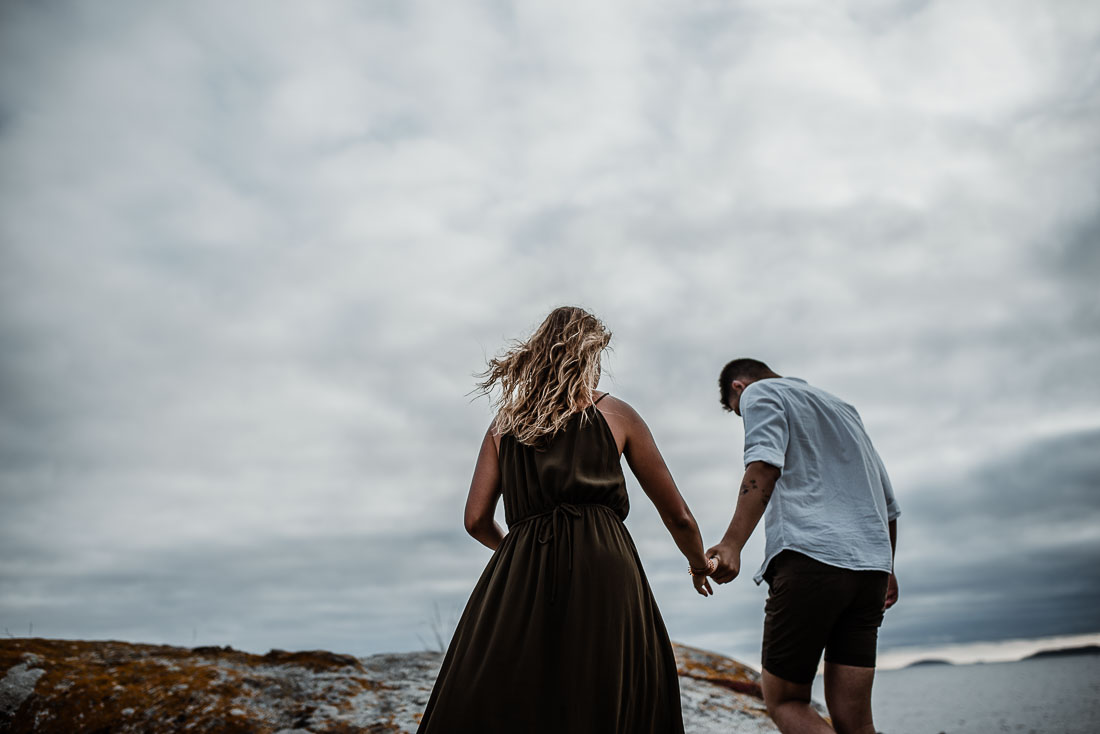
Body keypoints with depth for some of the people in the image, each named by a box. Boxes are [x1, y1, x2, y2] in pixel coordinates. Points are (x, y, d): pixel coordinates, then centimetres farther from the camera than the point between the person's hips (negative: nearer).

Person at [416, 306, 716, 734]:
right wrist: (699, 565, 35)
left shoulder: (505, 422, 18)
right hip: (600, 573, -2)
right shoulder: (614, 414, 12)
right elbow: (677, 516, 16)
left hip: (518, 575, 3)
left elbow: (476, 519, 13)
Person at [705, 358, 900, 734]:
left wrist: (731, 544, -24)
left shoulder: (760, 393, 8)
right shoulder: (843, 408, 31)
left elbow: (764, 465, -14)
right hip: (870, 565, 7)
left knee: (784, 703, 2)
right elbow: (889, 503, 31)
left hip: (811, 553, -7)